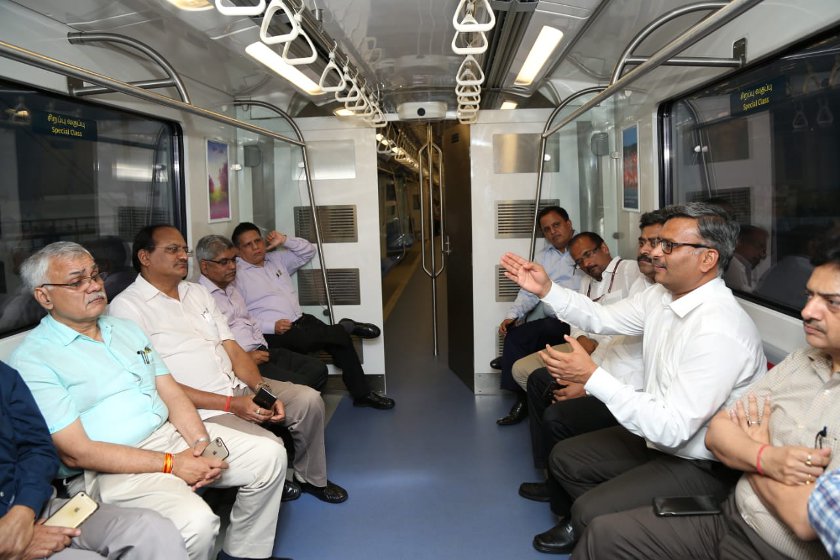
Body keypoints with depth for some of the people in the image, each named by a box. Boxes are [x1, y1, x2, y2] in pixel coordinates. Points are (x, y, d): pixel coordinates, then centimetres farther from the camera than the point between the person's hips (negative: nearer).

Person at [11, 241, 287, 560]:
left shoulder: (125, 329, 14)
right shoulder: (33, 359, -9)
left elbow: (171, 394, 11)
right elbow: (76, 452, -15)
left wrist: (201, 443, -8)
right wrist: (170, 464, -17)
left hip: (172, 433, 8)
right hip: (111, 468, -7)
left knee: (269, 455, -3)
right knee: (195, 522, -32)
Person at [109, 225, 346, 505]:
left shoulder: (198, 292, 14)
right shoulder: (126, 306, -9)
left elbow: (232, 348, 11)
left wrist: (262, 389, -8)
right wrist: (231, 404, -19)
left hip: (238, 387, 8)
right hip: (198, 408, -7)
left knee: (309, 399, -4)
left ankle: (311, 478, 19)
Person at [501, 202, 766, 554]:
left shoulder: (720, 332, -31)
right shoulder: (662, 295, -5)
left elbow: (672, 428, -31)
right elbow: (602, 318, 10)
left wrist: (592, 377, -32)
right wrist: (546, 290, -2)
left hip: (702, 466, -8)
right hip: (660, 435, 9)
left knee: (591, 512, -20)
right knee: (565, 457, 13)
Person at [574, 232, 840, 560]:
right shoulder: (800, 361, 3)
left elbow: (806, 519, -24)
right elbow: (717, 432, 3)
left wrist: (750, 450, -6)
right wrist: (766, 458, -17)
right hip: (732, 518, 6)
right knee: (605, 534, 3)